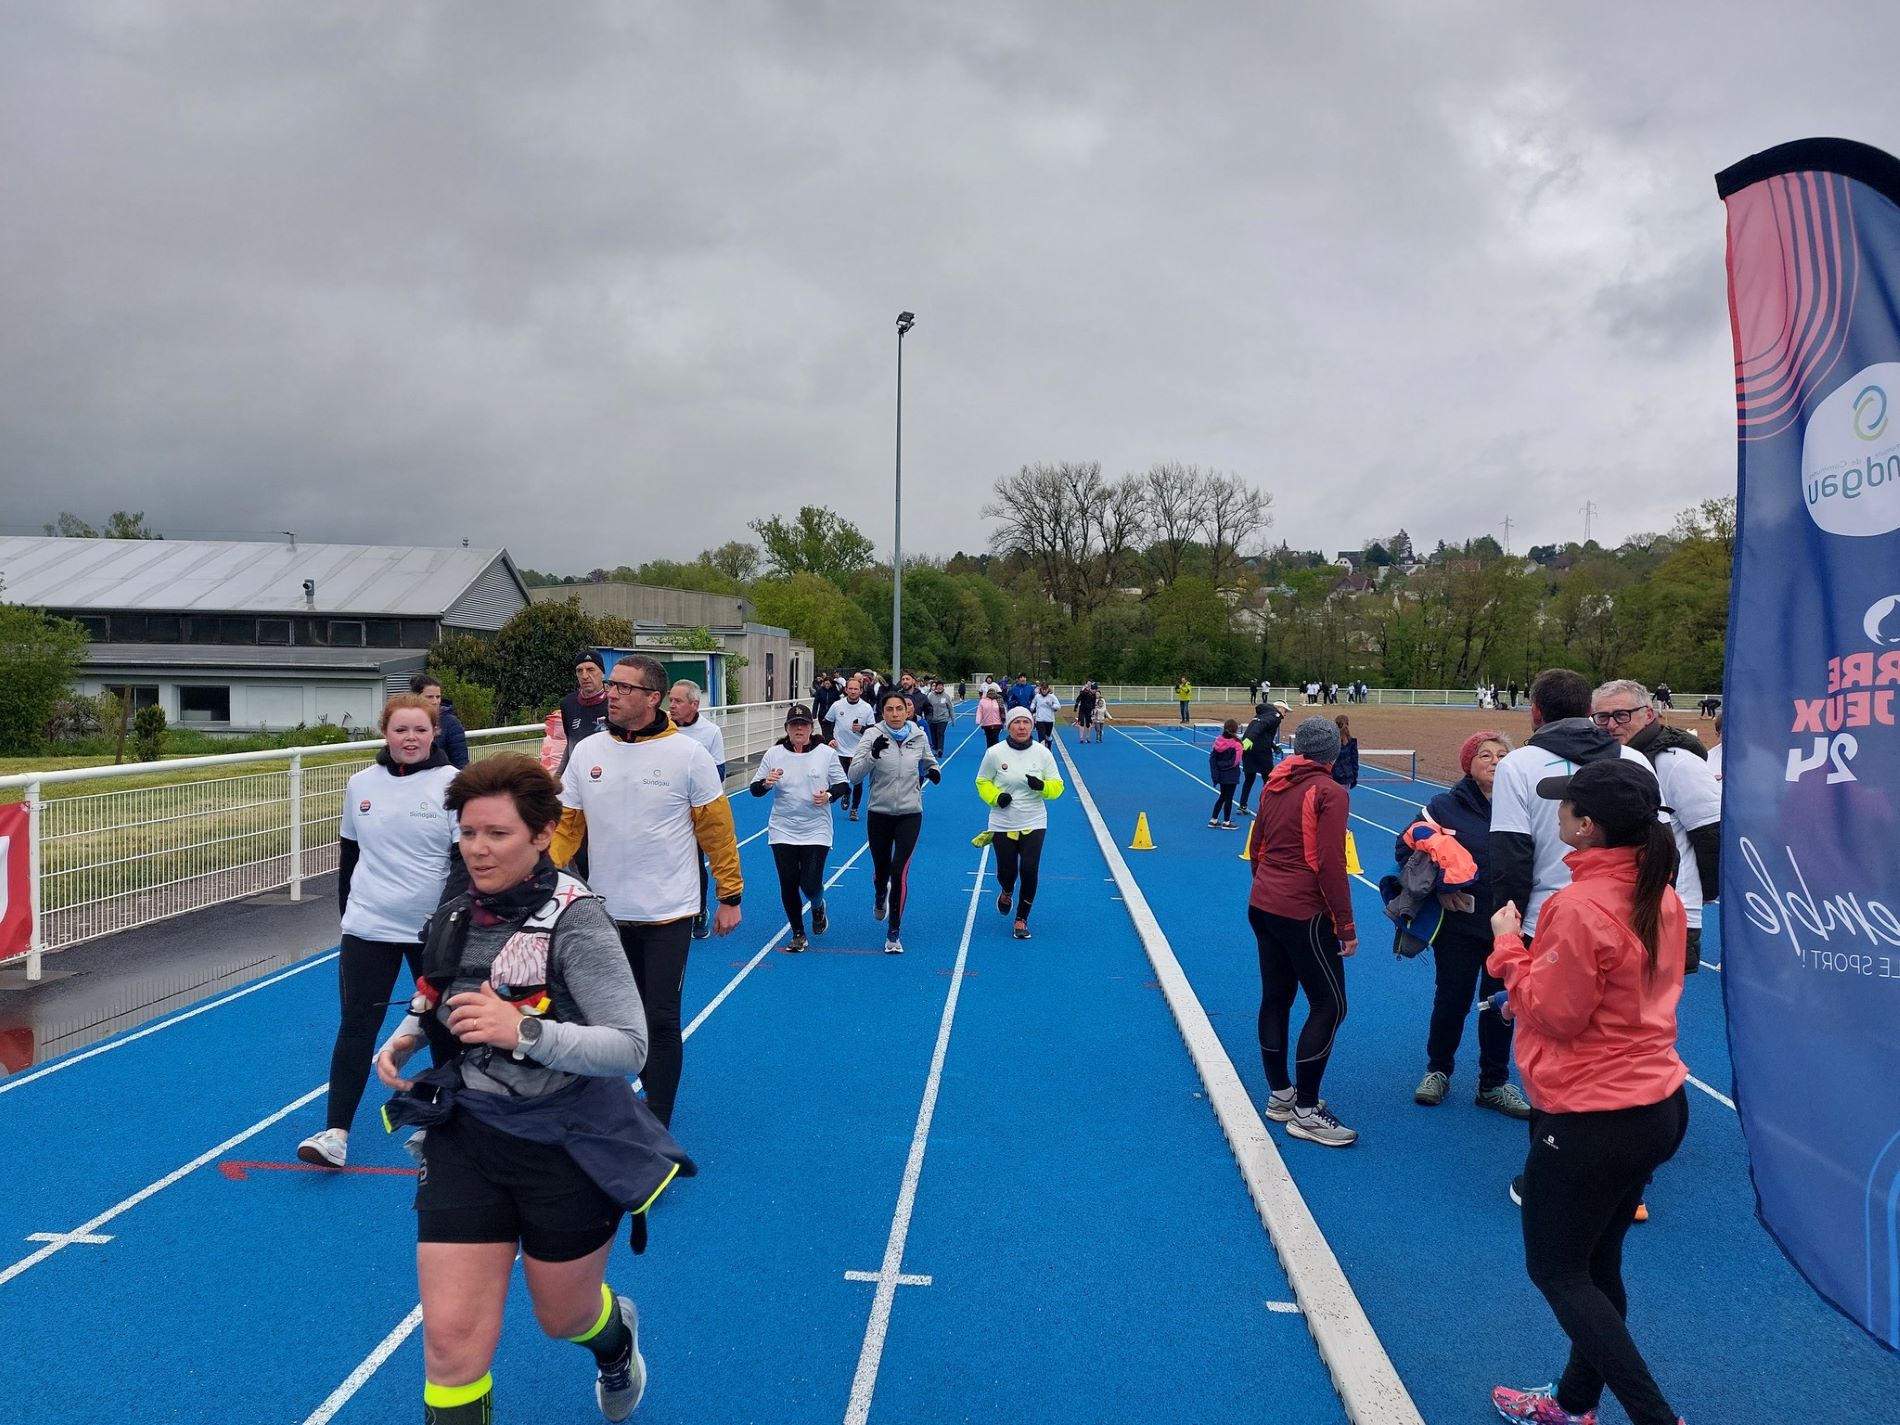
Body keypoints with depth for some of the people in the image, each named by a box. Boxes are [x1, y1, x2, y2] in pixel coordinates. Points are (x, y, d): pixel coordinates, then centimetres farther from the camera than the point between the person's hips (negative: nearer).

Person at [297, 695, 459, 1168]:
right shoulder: (362, 783, 2)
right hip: (367, 928, 2)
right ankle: (335, 1134, 2)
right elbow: (349, 853, 12)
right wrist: (347, 910, 12)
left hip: (432, 931, -2)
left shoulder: (453, 785, -10)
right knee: (355, 1026, -1)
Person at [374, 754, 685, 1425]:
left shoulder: (573, 918, -21)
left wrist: (524, 1031, -36)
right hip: (465, 1136, 4)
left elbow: (629, 1046, -25)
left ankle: (617, 1336, 55)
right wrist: (407, 1035, -1)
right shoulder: (459, 911, -1)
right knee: (451, 1336, -2)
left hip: (568, 1146, -4)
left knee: (564, 1316, 19)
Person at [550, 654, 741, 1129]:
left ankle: (655, 1124, 13)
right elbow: (566, 824, 5)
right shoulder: (586, 751, 1)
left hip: (668, 913, -4)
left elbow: (717, 830, -4)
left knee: (661, 1019, -1)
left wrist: (729, 896, -2)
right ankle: (656, 1094, 38)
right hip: (608, 912, 4)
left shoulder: (688, 754, -9)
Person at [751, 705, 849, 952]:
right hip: (783, 831, 2)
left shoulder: (826, 753, -3)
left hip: (816, 831, -1)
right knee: (788, 884, 4)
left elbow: (844, 785, 3)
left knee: (811, 884, -7)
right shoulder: (774, 754, -1)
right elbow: (755, 790, 2)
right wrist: (766, 783, -20)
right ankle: (798, 934, 23)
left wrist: (829, 795, -17)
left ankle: (818, 907, 31)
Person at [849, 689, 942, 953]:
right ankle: (880, 898, 53)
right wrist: (873, 754, -30)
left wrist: (933, 771, -3)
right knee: (881, 869, 15)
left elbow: (929, 761, 19)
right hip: (880, 814, 0)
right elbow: (854, 775, -15)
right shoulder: (873, 736, -9)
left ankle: (894, 932, 1)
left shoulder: (919, 736, -1)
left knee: (900, 871, -12)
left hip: (910, 814, 0)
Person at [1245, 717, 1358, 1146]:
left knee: (1276, 997, 15)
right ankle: (1305, 1110, 4)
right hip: (1303, 914, -8)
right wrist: (1346, 926, -11)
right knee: (1330, 1005, 1)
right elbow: (1330, 866, -17)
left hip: (1262, 906, 8)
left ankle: (1280, 1094, 26)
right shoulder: (1330, 793, -13)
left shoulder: (1274, 785, 7)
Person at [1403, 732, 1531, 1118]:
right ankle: (1438, 1071, 32)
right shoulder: (1446, 806, -7)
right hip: (1458, 925, -2)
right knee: (1451, 1000, 11)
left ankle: (1494, 1083, 29)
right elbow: (1407, 849, -2)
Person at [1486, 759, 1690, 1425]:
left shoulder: (1578, 908, -25)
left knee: (1556, 1272, 10)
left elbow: (1555, 1013, -18)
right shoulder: (1662, 898, 2)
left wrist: (1509, 947, -8)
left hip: (1590, 1121, -9)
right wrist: (1534, 992, 14)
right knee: (1598, 1266, 22)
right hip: (1659, 1105, 9)